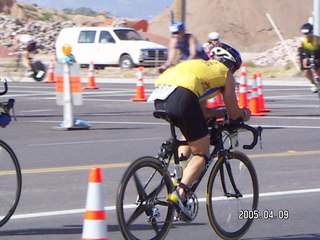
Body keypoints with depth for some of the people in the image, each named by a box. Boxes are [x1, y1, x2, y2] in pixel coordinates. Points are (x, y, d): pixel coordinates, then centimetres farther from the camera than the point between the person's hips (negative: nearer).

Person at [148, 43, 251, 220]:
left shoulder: (200, 65, 39)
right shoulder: (225, 73, 22)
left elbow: (202, 112, 39)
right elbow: (234, 114, 23)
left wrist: (224, 113, 50)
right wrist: (243, 114, 45)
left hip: (158, 95, 7)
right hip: (182, 97, -7)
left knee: (191, 135, 34)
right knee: (201, 154, 5)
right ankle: (180, 193, -16)